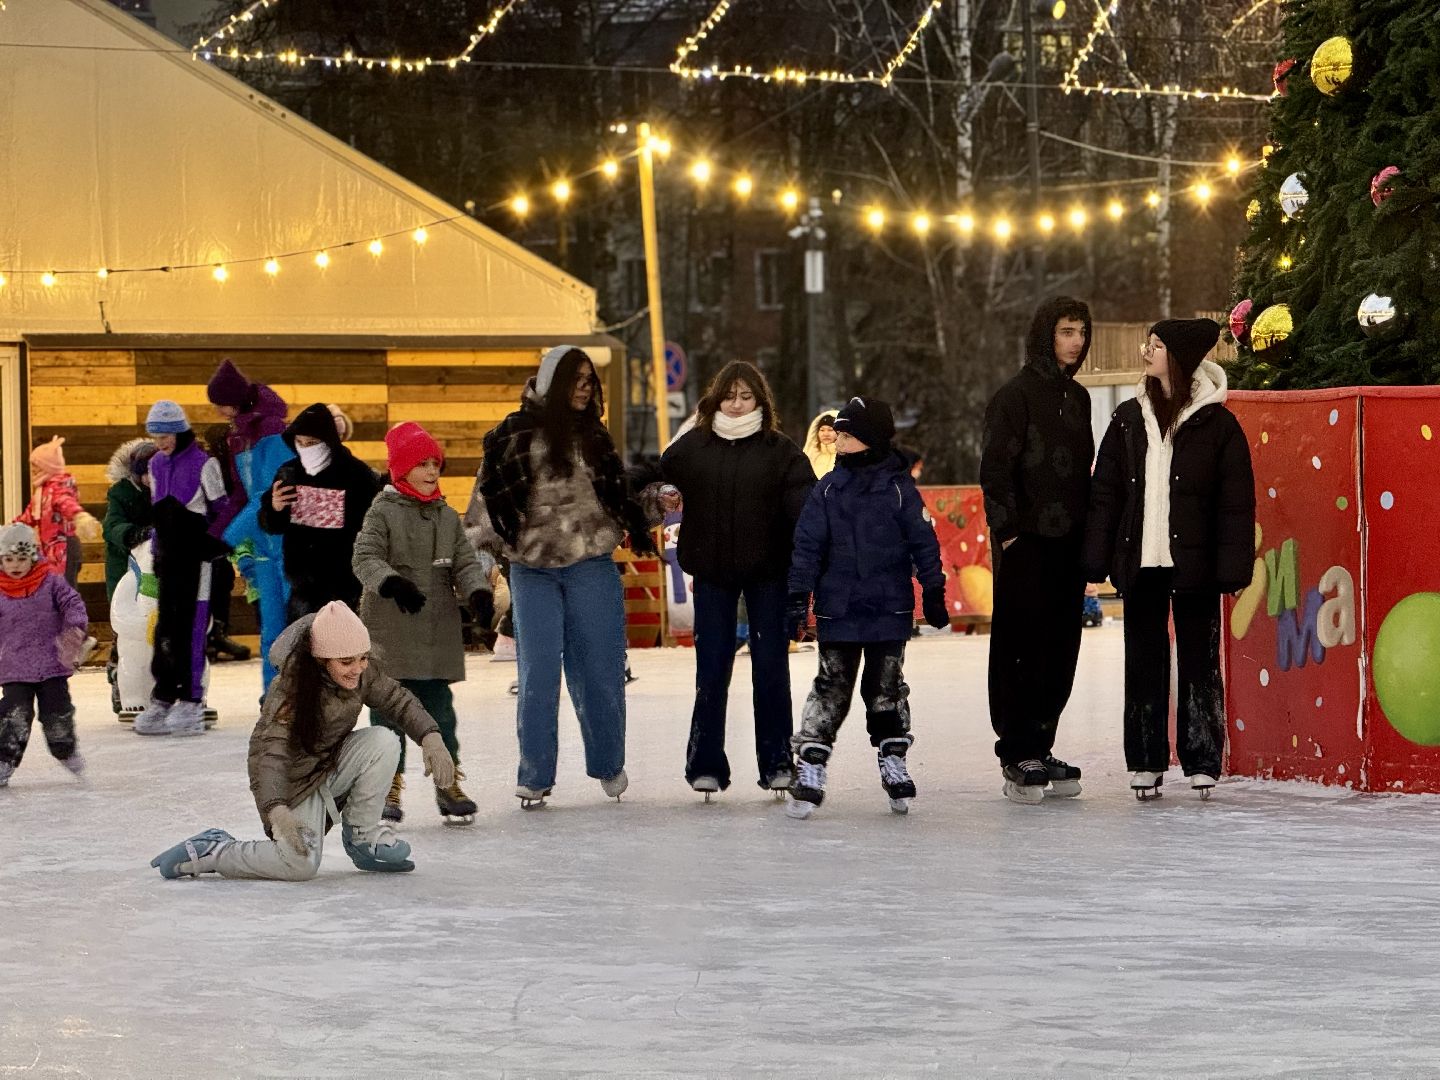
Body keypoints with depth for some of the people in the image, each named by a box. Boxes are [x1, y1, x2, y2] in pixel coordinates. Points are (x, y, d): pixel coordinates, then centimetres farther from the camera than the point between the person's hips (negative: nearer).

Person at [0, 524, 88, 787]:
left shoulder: (51, 582, -1)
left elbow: (72, 603, -4)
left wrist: (75, 627, -21)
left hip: (52, 664, 0)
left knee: (57, 711, 8)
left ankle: (66, 751, 31)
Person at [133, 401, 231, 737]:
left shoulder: (203, 464, -9)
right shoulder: (157, 465, 13)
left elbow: (223, 510, -5)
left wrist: (215, 549, -8)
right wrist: (157, 554, 18)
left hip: (197, 559, -7)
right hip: (169, 558, 7)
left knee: (191, 628, -7)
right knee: (165, 628, 7)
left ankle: (191, 703, -3)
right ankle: (162, 699, 11)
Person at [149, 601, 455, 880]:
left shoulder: (364, 673, -13)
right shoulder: (290, 688, -30)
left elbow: (398, 700, 2)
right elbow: (268, 748, -37)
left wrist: (430, 737, -17)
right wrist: (276, 809, -51)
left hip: (334, 765, 6)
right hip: (295, 780, -6)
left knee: (384, 741, -22)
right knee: (301, 865, -22)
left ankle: (362, 835, -5)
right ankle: (210, 852, -1)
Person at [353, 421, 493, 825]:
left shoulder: (447, 516, 11)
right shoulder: (383, 512, -4)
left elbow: (465, 561, 9)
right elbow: (364, 558, -13)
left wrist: (478, 592, -11)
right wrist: (392, 583, -31)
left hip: (438, 633, 4)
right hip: (390, 630, -4)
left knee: (440, 710, 7)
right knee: (388, 711, 0)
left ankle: (449, 785, 15)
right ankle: (388, 788, 7)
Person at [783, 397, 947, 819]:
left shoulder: (899, 489, -3)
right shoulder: (827, 490, 0)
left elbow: (924, 543, 1)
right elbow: (807, 547, 1)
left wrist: (933, 593, 2)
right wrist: (798, 597, -4)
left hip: (889, 610, 0)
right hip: (838, 610, 1)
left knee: (887, 689, 9)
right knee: (831, 689, 0)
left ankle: (894, 765, 22)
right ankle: (809, 771, 0)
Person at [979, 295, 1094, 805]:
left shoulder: (1077, 397, 15)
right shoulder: (1016, 395, -8)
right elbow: (995, 468, -12)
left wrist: (1089, 532, 15)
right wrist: (1007, 529, -16)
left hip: (1068, 544, 7)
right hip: (1027, 545, -7)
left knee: (1060, 648, 9)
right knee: (1021, 648, -4)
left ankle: (1040, 749, 17)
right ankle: (1018, 756, -1)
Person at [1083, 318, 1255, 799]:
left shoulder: (1216, 422, -2)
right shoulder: (1129, 419, 9)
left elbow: (1236, 501, -3)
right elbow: (1105, 492, 10)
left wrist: (1233, 565, -10)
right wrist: (1097, 558, 3)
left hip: (1193, 561, -4)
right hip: (1141, 560, 4)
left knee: (1199, 660, 2)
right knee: (1143, 660, 7)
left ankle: (1202, 761, 8)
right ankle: (1146, 762, 14)